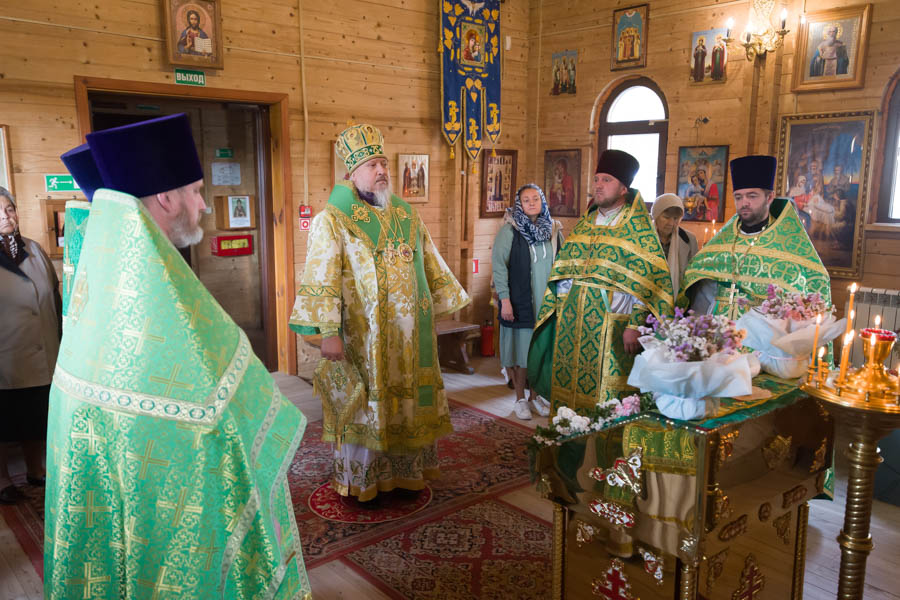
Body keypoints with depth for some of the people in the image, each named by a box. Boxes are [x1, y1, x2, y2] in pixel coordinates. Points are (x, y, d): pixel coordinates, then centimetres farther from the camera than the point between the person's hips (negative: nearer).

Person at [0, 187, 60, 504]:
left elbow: (54, 297, 12)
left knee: (37, 419, 17)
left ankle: (35, 470, 35)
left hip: (43, 358, 4)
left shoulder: (33, 249, 6)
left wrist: (60, 342, 11)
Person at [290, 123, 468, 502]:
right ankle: (360, 480, 23)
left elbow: (429, 263, 16)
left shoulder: (405, 215, 9)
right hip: (361, 334, -5)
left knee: (407, 398, 13)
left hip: (408, 333, 5)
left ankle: (405, 468, 31)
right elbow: (321, 277, -17)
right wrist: (328, 332, -24)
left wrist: (442, 303, 16)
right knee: (364, 403, 5)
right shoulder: (333, 220, -9)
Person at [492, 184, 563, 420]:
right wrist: (504, 299, -14)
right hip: (519, 301, -3)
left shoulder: (554, 229, 7)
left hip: (546, 301, 4)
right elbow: (498, 263, -9)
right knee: (520, 347, 3)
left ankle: (536, 395, 24)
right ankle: (520, 398, 17)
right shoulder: (509, 229, -6)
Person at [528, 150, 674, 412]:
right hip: (572, 322, 6)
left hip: (611, 326, -6)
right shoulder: (584, 223, 13)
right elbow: (562, 272, 15)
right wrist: (558, 311, 8)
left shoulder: (639, 226, -5)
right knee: (567, 385, 11)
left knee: (604, 395, 1)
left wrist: (635, 325, -18)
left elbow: (647, 281, -12)